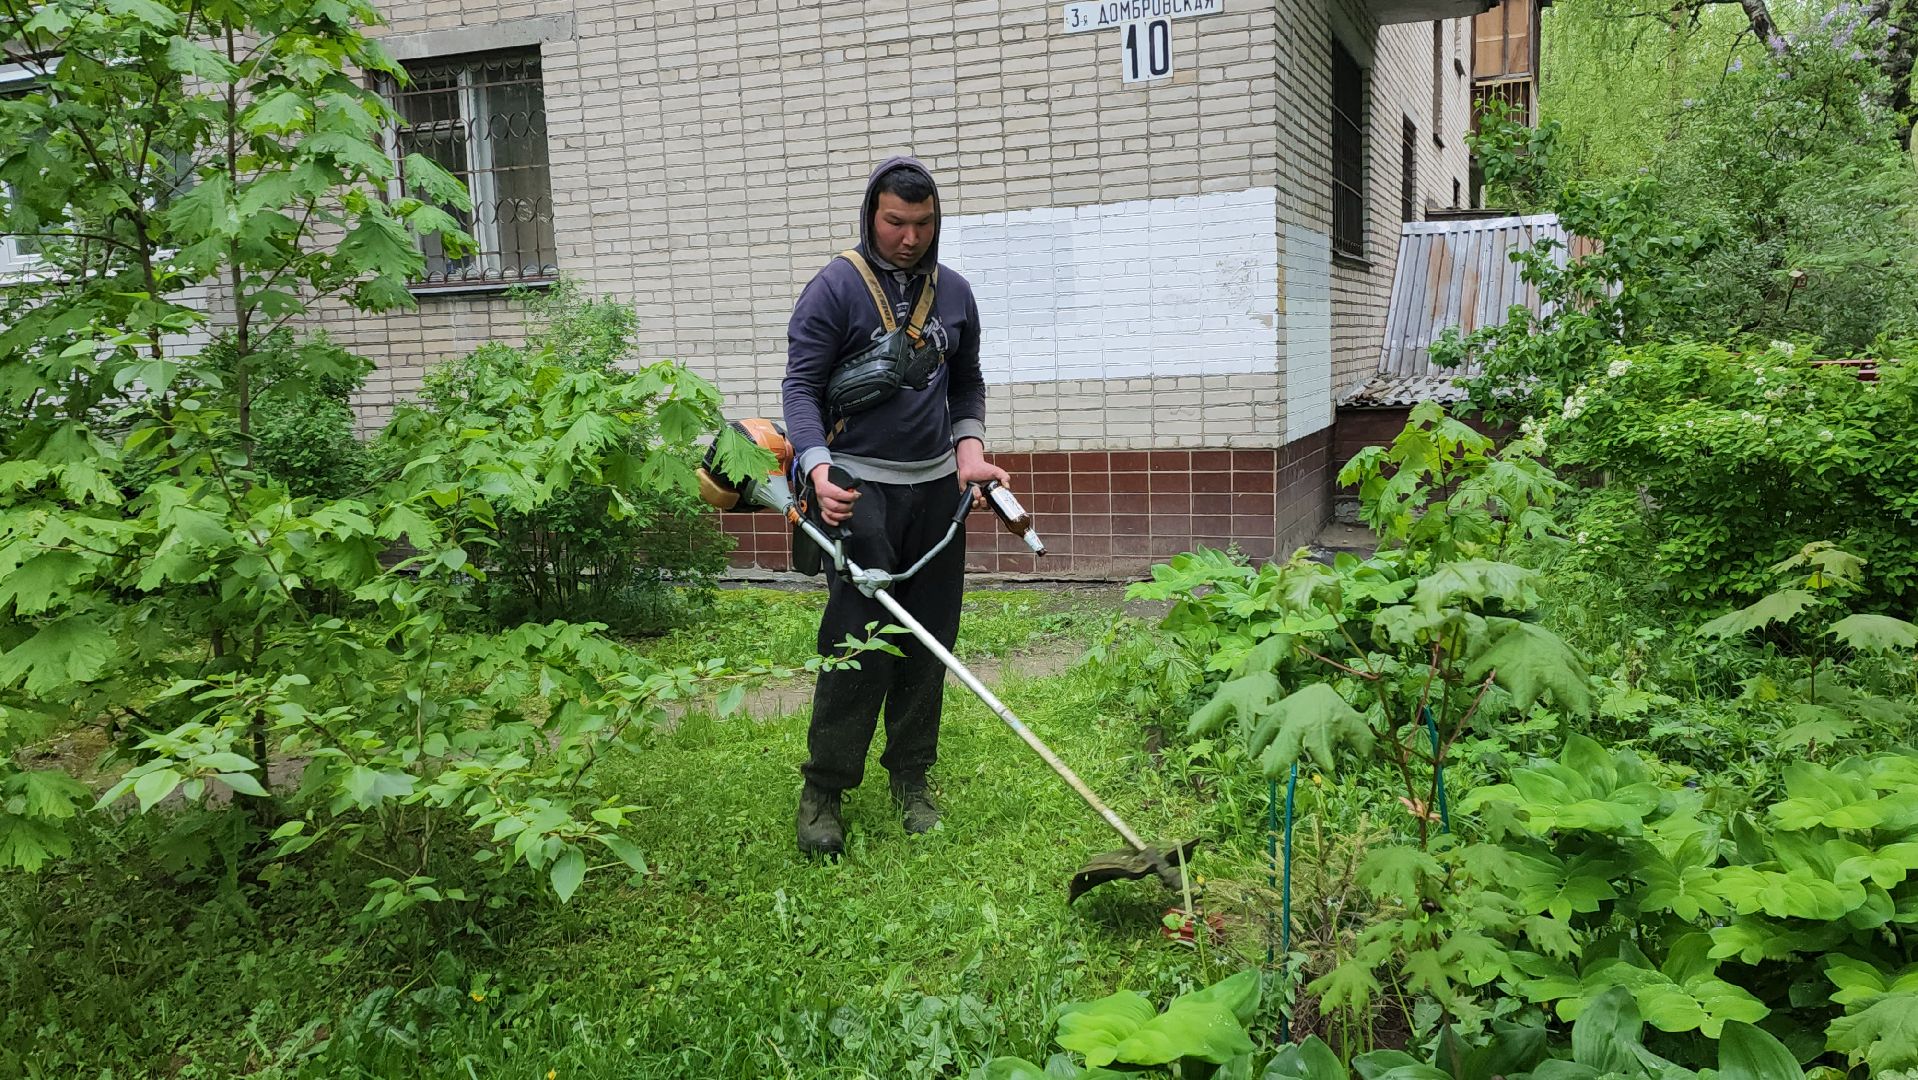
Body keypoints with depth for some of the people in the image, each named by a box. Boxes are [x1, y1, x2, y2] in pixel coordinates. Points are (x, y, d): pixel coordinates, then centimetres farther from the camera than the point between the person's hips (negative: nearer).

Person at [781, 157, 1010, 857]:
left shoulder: (954, 293, 11)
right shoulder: (834, 288, -5)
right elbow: (800, 386, -7)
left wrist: (969, 446, 4)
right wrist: (818, 468, -22)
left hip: (936, 486, 5)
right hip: (861, 488, -5)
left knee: (929, 641, 7)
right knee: (859, 641, -8)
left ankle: (911, 780, 20)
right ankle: (822, 792, 3)